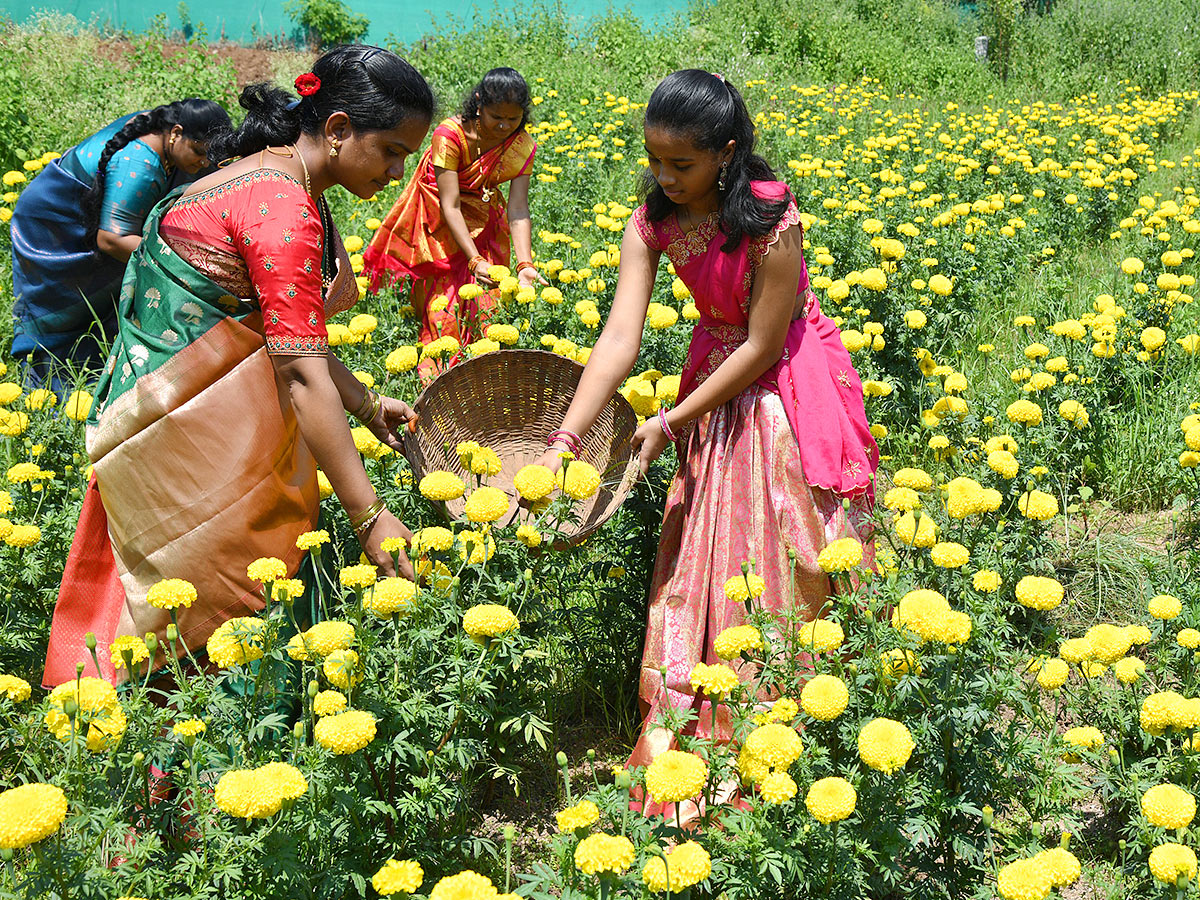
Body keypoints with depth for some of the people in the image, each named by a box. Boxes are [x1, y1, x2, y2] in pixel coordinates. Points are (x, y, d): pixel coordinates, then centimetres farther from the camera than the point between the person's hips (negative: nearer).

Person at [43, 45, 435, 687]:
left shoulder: (282, 181, 10)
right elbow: (302, 374, -27)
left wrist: (366, 405, 12)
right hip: (186, 434, -10)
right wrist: (369, 518, -26)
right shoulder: (281, 206, -23)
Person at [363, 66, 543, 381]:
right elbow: (450, 205, -32)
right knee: (442, 301, -8)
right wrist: (475, 260, -42)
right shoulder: (450, 135, -29)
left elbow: (518, 208, -24)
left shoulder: (521, 146, -18)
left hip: (481, 219, 3)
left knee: (481, 301, -4)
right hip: (437, 219, -3)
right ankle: (435, 373, 3)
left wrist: (525, 265, -39)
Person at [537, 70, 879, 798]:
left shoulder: (772, 222, -27)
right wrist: (565, 441, -27)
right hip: (716, 387, 6)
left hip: (787, 393, -5)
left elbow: (762, 346, -22)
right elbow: (621, 337, -18)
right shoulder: (653, 221, -12)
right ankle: (699, 740, 26)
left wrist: (669, 423, -18)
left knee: (782, 571, 3)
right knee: (702, 566, 11)